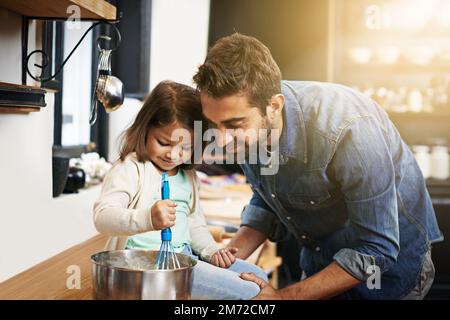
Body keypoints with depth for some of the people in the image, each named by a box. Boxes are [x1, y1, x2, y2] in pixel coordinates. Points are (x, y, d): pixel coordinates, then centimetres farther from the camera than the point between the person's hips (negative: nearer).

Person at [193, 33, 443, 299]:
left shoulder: (348, 131, -36)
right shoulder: (244, 122, -16)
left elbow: (377, 250, -28)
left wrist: (284, 297, -27)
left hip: (390, 263, -5)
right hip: (318, 260, 6)